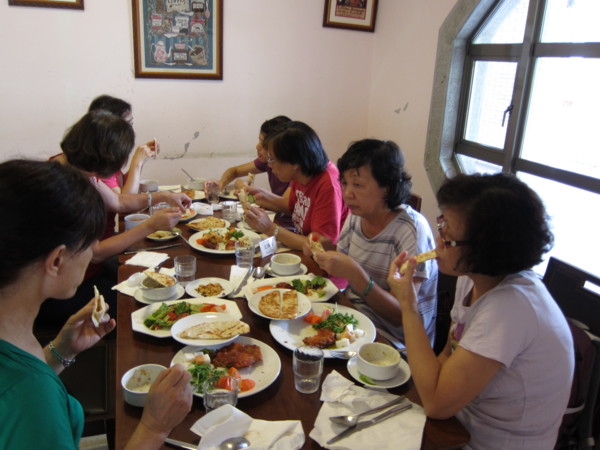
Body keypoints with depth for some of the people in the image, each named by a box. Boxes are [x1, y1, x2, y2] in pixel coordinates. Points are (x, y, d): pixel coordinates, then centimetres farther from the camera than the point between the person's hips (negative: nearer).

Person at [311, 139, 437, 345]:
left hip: (393, 341, -6)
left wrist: (354, 273, -33)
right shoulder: (357, 214, -1)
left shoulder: (412, 231, -21)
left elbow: (400, 316, -21)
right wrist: (325, 251, -11)